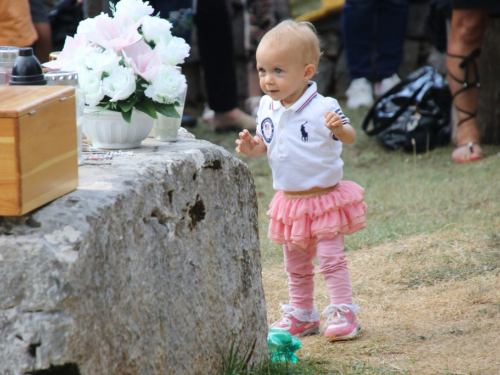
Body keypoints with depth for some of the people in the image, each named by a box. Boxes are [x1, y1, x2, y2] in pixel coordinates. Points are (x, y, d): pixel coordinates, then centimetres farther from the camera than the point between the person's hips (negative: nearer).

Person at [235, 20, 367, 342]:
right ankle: (302, 315, 30)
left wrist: (339, 128, -42)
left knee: (331, 257, -4)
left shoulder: (322, 107, -20)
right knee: (296, 264, 17)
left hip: (324, 198, -6)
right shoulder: (267, 107, -2)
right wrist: (252, 147, -12)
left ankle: (344, 313, 6)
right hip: (289, 201, 6)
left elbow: (350, 137, -20)